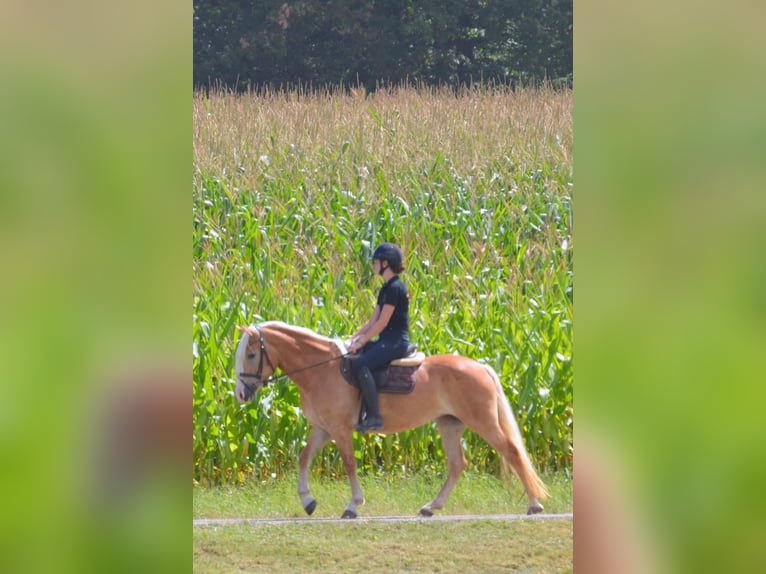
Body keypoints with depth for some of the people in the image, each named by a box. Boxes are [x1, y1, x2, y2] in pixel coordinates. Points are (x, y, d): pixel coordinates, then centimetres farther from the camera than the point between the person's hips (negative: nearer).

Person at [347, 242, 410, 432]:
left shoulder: (395, 288, -13)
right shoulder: (387, 289, 17)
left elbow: (381, 323, -17)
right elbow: (373, 320, 18)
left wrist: (361, 342, -13)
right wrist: (354, 338, 8)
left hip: (395, 342, -11)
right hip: (387, 341, 11)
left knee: (360, 364, -29)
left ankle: (374, 417, -31)